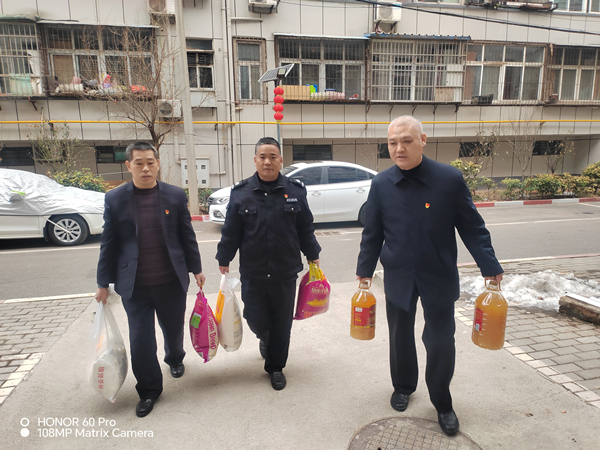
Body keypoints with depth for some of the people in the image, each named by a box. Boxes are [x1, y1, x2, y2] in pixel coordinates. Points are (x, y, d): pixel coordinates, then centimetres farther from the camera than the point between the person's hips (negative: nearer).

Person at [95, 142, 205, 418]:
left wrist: (196, 269, 6)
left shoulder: (176, 195, -3)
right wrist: (103, 283, 4)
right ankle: (148, 390, 27)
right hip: (134, 285, 0)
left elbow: (187, 235, 3)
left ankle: (175, 359, 52)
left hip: (172, 281, 1)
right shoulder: (114, 199, -2)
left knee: (174, 328, 19)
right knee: (140, 340, 4)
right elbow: (108, 243, 2)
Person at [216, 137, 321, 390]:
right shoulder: (241, 193, -1)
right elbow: (231, 231, 3)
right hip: (252, 272, 0)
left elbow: (305, 229, 7)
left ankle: (276, 367, 32)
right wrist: (224, 259, 5)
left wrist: (313, 256, 10)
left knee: (282, 323, 10)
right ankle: (265, 338, 46)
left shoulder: (295, 191, 0)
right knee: (256, 319, 9)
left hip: (286, 272, 0)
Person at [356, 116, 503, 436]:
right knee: (400, 336, 16)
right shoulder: (381, 184, -5)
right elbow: (372, 233, 4)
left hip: (439, 277, -2)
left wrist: (490, 267, -5)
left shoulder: (450, 179, -11)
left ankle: (442, 403, 30)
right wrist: (365, 270, 6)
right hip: (398, 277, 2)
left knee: (440, 341, 5)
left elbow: (472, 227, -4)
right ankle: (403, 387, 42)